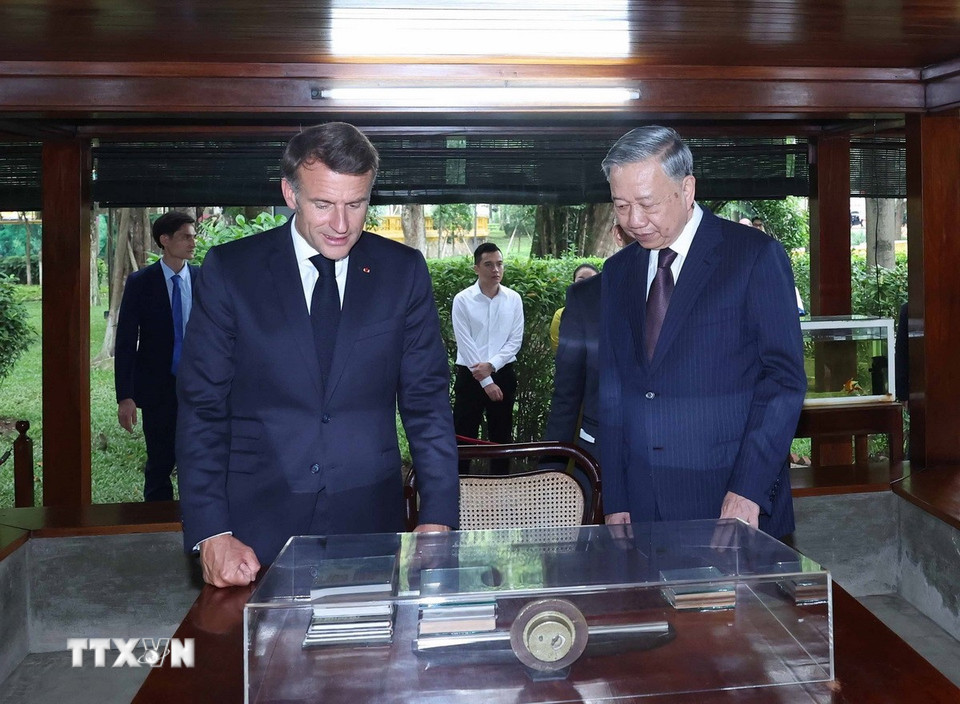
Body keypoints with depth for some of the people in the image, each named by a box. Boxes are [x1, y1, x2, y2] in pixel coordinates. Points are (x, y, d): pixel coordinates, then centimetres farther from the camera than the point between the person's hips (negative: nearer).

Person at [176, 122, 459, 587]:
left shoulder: (404, 271, 1)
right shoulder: (229, 269, -3)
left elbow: (427, 403, 3)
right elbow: (201, 407, -3)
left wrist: (437, 518, -4)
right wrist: (211, 535, -10)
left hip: (371, 528, 1)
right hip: (256, 529, -1)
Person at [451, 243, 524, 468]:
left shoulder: (514, 299, 1)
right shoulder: (462, 300, -7)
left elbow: (515, 340, -1)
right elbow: (465, 344, -11)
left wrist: (491, 365, -14)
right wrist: (486, 382, -13)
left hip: (503, 374, 3)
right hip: (470, 375, -3)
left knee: (502, 436, 12)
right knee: (463, 437, 2)